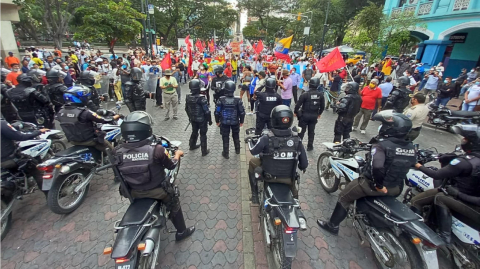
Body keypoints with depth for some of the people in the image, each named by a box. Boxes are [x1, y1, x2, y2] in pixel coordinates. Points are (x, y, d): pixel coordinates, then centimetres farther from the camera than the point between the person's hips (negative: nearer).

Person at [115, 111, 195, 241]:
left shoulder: (118, 151, -17)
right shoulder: (156, 149, -29)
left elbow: (120, 173, 1)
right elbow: (171, 165, -12)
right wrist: (177, 154, 8)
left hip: (133, 192, 5)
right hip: (156, 190, -4)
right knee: (174, 204, 22)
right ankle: (181, 231, 39)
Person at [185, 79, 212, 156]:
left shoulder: (188, 97, -6)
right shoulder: (201, 98, -25)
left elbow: (187, 109, 6)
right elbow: (206, 111, -21)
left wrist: (190, 117, 21)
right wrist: (210, 120, -8)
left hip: (193, 119, 6)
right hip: (202, 119, -6)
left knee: (194, 132, 26)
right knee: (203, 134, 7)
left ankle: (192, 146, 45)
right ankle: (204, 151, 17)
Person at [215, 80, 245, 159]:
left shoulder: (221, 99, -18)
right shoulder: (238, 100, -17)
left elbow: (217, 112, -10)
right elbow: (242, 112, -10)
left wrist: (217, 121, 6)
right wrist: (241, 121, 6)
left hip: (224, 122, -1)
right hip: (235, 122, 1)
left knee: (225, 138, 15)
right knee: (236, 136, 25)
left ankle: (225, 153, 26)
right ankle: (237, 150, 42)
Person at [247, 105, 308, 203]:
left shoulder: (266, 138, -23)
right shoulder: (296, 139, -14)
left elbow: (253, 152, -6)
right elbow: (304, 164, -7)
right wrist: (301, 167, 16)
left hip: (270, 176, -2)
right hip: (288, 178, 3)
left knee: (252, 162, 21)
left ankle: (255, 194, 24)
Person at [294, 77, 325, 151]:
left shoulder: (305, 94, -18)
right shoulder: (321, 95, -5)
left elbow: (298, 104, -13)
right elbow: (322, 106, 3)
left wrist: (295, 112, 3)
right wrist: (320, 113, 19)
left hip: (304, 115, -3)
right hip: (314, 116, 3)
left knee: (301, 131, 8)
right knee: (311, 131, 15)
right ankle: (310, 146, 23)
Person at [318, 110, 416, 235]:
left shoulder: (382, 145, -22)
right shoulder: (411, 147, -2)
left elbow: (376, 166, -38)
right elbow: (411, 163, 16)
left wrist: (378, 185, -23)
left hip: (373, 183, -7)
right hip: (396, 188, 7)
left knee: (344, 197, 9)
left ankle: (332, 225, 19)